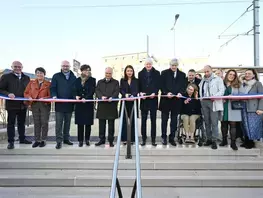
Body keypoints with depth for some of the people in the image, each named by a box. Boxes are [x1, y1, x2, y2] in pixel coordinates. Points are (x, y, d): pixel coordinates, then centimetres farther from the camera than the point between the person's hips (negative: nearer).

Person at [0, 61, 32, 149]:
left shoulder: (26, 78, 11)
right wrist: (8, 94, -19)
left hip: (23, 104, 4)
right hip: (12, 104, -4)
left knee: (22, 122, 14)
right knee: (11, 123, 4)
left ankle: (22, 139, 26)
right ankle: (11, 141, 11)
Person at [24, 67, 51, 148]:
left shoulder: (48, 84, 2)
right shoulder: (31, 83, 12)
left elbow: (50, 95, -2)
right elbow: (26, 93, 11)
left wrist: (44, 98, -19)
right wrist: (29, 97, -9)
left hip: (45, 105, -3)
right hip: (34, 105, 3)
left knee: (44, 122, 0)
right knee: (36, 123, 7)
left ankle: (43, 140, 10)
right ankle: (37, 140, 14)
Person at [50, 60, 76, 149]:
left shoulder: (73, 77, 10)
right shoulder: (56, 76, 5)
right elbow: (52, 88, 0)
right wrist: (54, 96, -17)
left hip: (69, 104, 3)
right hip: (59, 103, -2)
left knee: (67, 123, 12)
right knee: (59, 123, -3)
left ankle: (66, 138, 23)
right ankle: (59, 141, 3)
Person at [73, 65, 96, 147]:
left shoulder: (92, 80, 3)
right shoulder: (77, 80, 10)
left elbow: (92, 91, -8)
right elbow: (74, 90, 6)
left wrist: (85, 98, -22)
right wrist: (76, 96, -16)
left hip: (89, 103, -2)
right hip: (79, 104, 2)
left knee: (88, 123, 3)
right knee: (80, 123, 3)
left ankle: (87, 139, 18)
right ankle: (80, 140, 12)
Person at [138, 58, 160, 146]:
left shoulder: (156, 73, 5)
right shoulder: (141, 73, 9)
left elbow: (158, 85, 1)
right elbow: (139, 85, 8)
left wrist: (154, 93, -15)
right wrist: (140, 93, -10)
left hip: (153, 98, -1)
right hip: (144, 99, 1)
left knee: (153, 119, 4)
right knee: (143, 119, 4)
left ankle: (153, 139, 12)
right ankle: (143, 139, 13)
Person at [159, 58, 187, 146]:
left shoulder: (182, 75, 9)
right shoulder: (164, 73, 3)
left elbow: (184, 86, 5)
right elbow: (161, 85, -2)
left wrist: (180, 93, -14)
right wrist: (166, 93, -18)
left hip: (177, 100, 2)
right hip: (166, 99, -2)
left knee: (174, 120, 8)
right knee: (164, 119, 6)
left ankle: (172, 138, 18)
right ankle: (164, 137, 17)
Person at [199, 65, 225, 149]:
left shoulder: (218, 79, 4)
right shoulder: (203, 80, 20)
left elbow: (222, 91, -5)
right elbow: (200, 90, 23)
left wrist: (215, 96, -21)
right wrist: (200, 98, 6)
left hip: (214, 102, -5)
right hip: (204, 102, 5)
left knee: (214, 122, -7)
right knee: (207, 122, 8)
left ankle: (214, 140, -1)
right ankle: (208, 139, 16)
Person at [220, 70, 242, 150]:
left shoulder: (237, 85, 9)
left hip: (233, 106, -1)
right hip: (223, 106, 1)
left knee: (233, 124, -5)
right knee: (224, 124, 6)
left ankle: (233, 142, 1)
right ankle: (224, 140, 20)